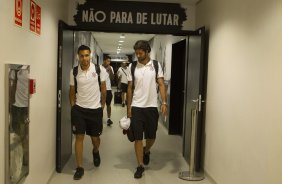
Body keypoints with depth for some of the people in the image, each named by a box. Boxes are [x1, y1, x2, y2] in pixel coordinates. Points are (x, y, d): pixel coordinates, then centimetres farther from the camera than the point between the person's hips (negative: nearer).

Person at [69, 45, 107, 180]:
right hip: (79, 109, 1)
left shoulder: (99, 69, -6)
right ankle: (79, 167, 10)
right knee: (79, 137, 0)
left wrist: (102, 106, 4)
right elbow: (72, 91, 7)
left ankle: (95, 152, 45)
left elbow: (103, 88, 2)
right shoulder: (74, 71, -3)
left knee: (95, 137, 10)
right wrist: (72, 107, 3)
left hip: (95, 109, 0)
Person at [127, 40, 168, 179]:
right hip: (136, 107, 0)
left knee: (151, 136, 11)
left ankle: (146, 151, 43)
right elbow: (130, 88, 5)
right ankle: (140, 165, 15)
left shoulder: (156, 65, 0)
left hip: (152, 106, 0)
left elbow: (161, 84, -3)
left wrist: (164, 102, -15)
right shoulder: (132, 67, 2)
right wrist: (128, 108, 3)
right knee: (138, 137, 2)